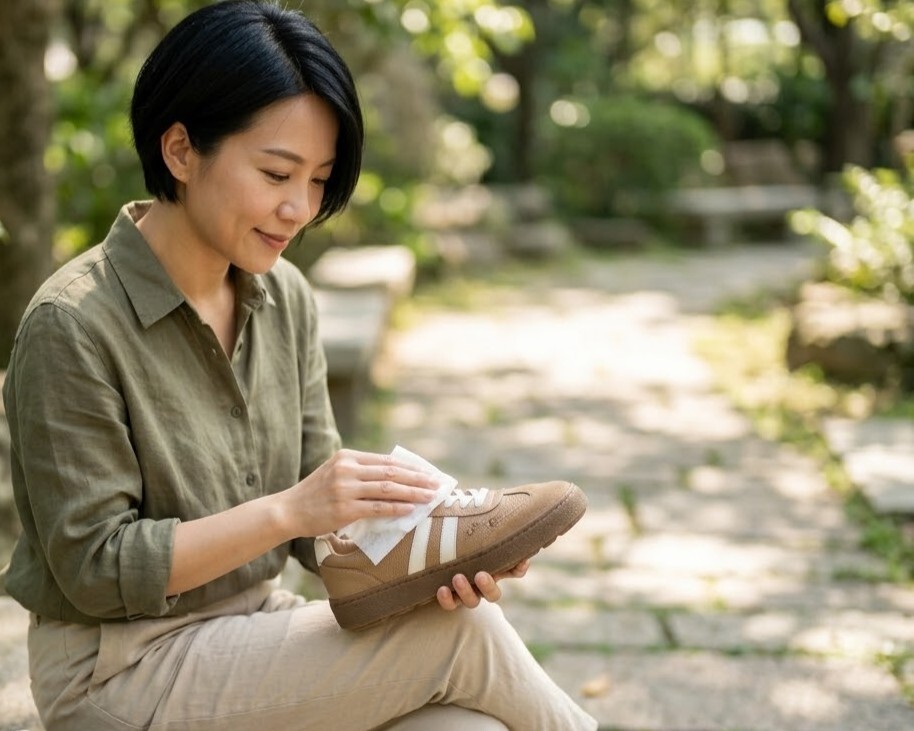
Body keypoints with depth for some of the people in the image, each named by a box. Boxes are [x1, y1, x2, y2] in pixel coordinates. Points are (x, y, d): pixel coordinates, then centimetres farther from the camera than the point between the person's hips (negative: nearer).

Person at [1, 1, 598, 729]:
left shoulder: (285, 298, 2)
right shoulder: (72, 326, -18)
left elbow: (316, 517, 3)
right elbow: (96, 566, -17)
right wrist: (287, 509, -25)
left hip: (258, 628, 6)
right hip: (121, 670, -5)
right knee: (462, 634, -18)